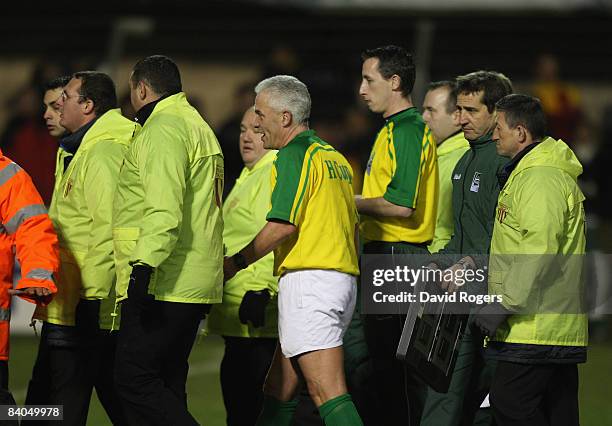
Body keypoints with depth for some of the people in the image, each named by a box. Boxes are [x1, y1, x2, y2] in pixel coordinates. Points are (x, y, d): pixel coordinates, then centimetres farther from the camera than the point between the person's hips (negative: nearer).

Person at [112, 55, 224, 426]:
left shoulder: (164, 129, -9)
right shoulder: (199, 128, 24)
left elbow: (164, 209, -23)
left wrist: (145, 266, -29)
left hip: (165, 284, -10)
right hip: (196, 282, 10)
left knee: (134, 379, -11)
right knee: (165, 387, 10)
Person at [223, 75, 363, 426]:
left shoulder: (295, 154, -7)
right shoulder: (336, 158, 21)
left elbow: (284, 225, -16)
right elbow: (352, 228, 23)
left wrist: (236, 262, -6)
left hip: (308, 278, -10)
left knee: (327, 392, -16)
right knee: (278, 389, 14)